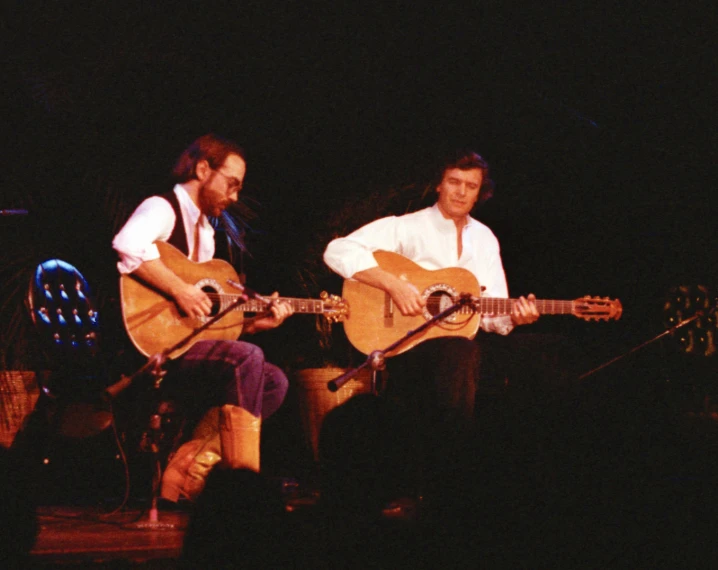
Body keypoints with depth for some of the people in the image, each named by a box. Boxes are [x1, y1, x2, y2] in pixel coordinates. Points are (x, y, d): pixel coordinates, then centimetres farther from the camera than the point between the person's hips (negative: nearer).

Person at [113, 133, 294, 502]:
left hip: (187, 345, 10)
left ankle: (188, 470, -10)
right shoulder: (162, 209, -6)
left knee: (274, 382, -4)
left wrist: (257, 322, 7)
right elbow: (128, 245, -31)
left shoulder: (205, 233, 23)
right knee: (246, 358, -27)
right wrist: (180, 290, -28)